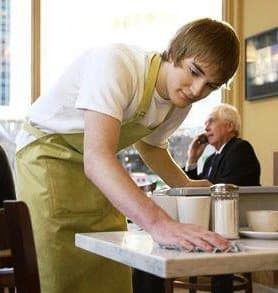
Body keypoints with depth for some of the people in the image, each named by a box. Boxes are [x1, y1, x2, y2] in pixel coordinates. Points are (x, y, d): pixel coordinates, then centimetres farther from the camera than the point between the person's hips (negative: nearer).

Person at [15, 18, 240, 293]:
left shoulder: (180, 104, -6)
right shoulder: (115, 64, -31)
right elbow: (96, 157, -44)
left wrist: (187, 186, 3)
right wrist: (159, 224, -55)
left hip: (98, 168, 7)